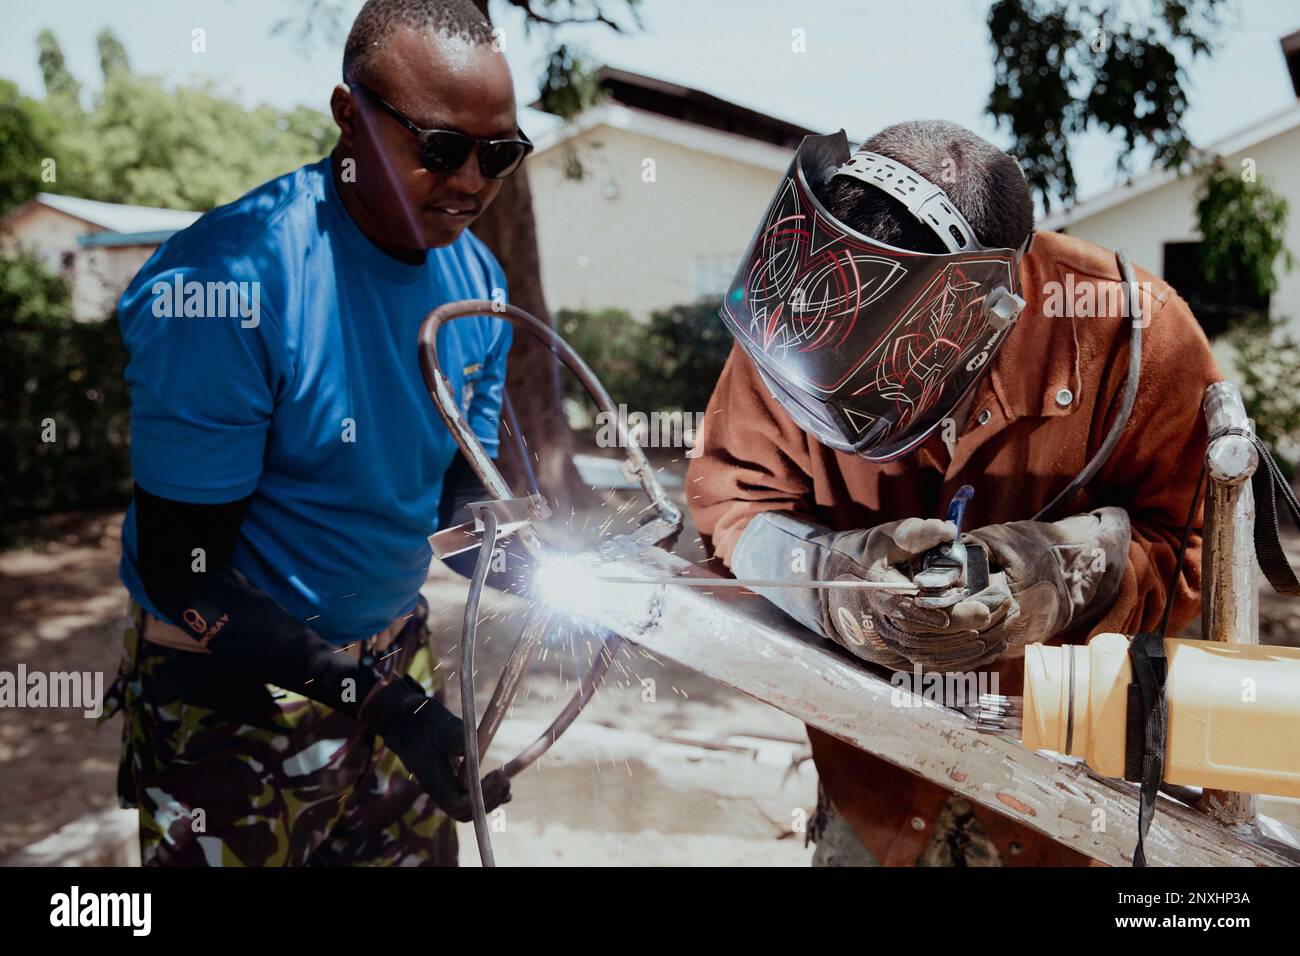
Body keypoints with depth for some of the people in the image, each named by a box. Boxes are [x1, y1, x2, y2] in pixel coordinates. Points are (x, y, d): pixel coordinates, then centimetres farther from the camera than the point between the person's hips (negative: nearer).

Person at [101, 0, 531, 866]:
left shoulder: (477, 279, -4)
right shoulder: (231, 280, -25)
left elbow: (459, 496, 5)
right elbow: (182, 569, -21)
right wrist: (378, 698, -27)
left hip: (395, 653, 6)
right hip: (228, 690, -5)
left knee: (420, 851, 20)